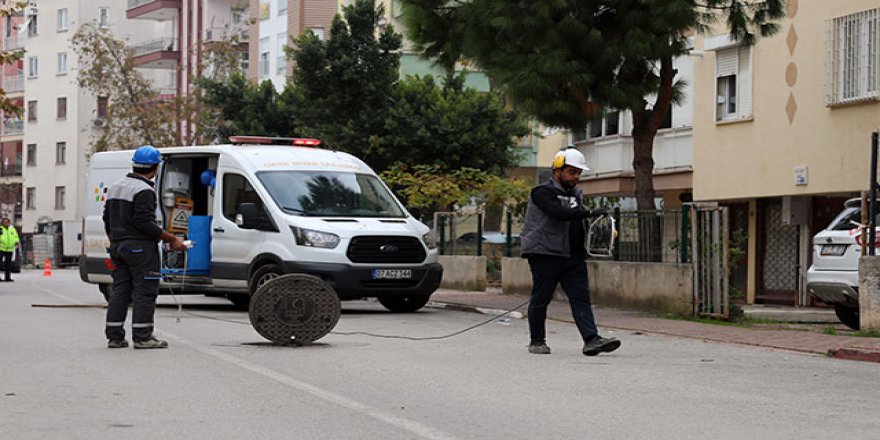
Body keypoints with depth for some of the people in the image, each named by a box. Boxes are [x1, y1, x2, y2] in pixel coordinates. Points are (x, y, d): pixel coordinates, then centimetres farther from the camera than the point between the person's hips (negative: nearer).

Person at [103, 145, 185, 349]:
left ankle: (114, 336, 10)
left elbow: (107, 220, 20)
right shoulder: (144, 190, -14)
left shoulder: (115, 187, 15)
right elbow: (145, 222, -21)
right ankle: (142, 337, -7)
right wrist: (172, 239, -17)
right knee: (145, 292, -5)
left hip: (118, 246, 9)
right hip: (140, 248, -9)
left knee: (119, 290, 10)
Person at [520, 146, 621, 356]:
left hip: (573, 256, 7)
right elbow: (558, 212, -25)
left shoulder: (576, 194, 19)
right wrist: (589, 213, -30)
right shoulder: (543, 192, -8)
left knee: (581, 297, -6)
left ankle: (592, 340, -15)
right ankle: (536, 341, 15)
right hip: (545, 254, -6)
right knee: (540, 299, 2)